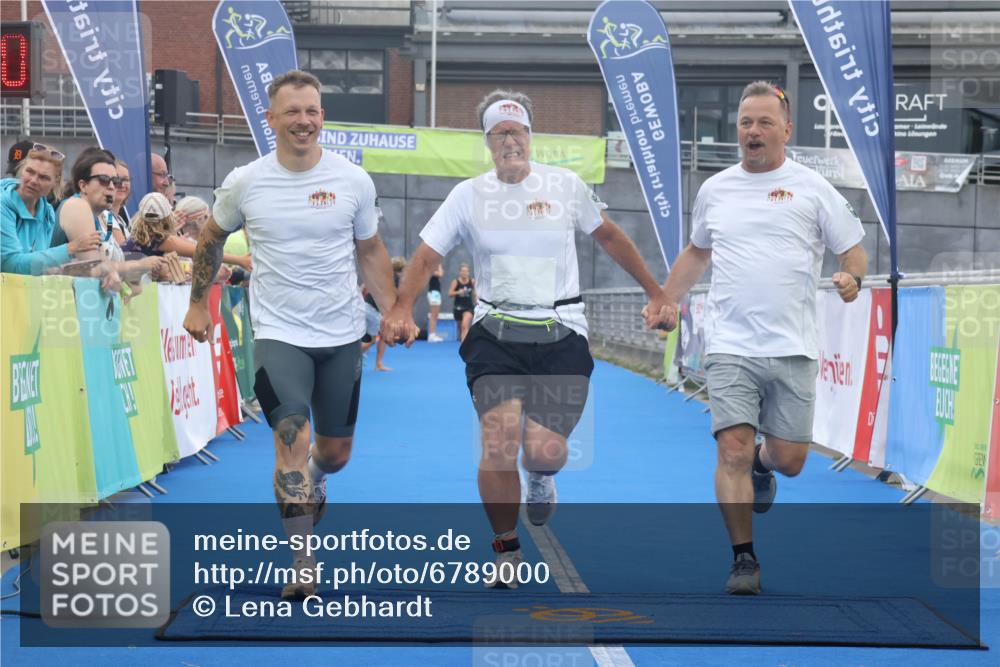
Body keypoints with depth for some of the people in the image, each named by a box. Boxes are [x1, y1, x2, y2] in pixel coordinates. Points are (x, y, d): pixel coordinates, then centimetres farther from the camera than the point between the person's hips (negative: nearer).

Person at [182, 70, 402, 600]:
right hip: (278, 333, -2)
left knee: (336, 450, 13)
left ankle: (312, 480, 52)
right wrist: (198, 303, 14)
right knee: (292, 439, -18)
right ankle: (304, 567, -14)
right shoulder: (244, 184, -5)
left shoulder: (354, 181, -3)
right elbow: (212, 237, 13)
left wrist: (392, 310, 3)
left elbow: (369, 250, 10)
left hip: (342, 335, 2)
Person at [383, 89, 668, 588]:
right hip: (495, 336, 0)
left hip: (561, 336, 0)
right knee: (499, 444, -15)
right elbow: (426, 257, 3)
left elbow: (609, 237, 17)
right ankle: (506, 550, 7)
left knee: (544, 450, -12)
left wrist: (654, 292, 20)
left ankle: (541, 476, 29)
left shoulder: (565, 185, 3)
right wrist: (402, 308, -15)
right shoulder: (468, 195, 3)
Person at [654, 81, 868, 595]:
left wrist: (852, 277, -16)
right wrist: (667, 301, 21)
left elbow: (853, 249, 5)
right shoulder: (714, 190, 11)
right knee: (733, 450, -11)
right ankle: (744, 560, -1)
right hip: (730, 347, 1)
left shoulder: (811, 188, 2)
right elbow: (696, 251, 27)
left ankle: (761, 464, 40)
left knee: (789, 461, 3)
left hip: (792, 350, -1)